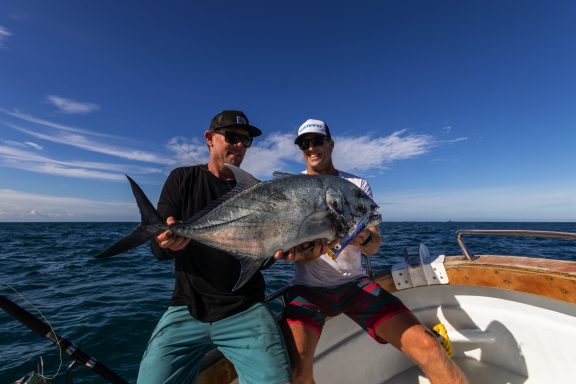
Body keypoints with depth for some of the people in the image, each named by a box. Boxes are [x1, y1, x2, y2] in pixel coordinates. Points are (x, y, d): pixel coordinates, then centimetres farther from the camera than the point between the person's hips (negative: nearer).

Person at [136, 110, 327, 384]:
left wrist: (290, 248, -22)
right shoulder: (183, 179, 3)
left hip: (245, 310, 0)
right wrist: (168, 243, -26)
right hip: (187, 309, 1)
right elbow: (157, 248, -3)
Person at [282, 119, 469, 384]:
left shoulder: (357, 185, 4)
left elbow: (374, 246, 1)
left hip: (355, 282, 2)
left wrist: (364, 239, -24)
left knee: (427, 346, -13)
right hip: (309, 287, -1)